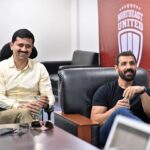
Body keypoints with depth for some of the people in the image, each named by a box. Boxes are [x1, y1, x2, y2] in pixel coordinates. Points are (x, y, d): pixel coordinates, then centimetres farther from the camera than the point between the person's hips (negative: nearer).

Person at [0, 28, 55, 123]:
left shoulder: (40, 68, 12)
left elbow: (49, 96, 5)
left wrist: (46, 103, -21)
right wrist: (20, 106, -21)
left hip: (32, 113, 1)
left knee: (26, 114, -36)